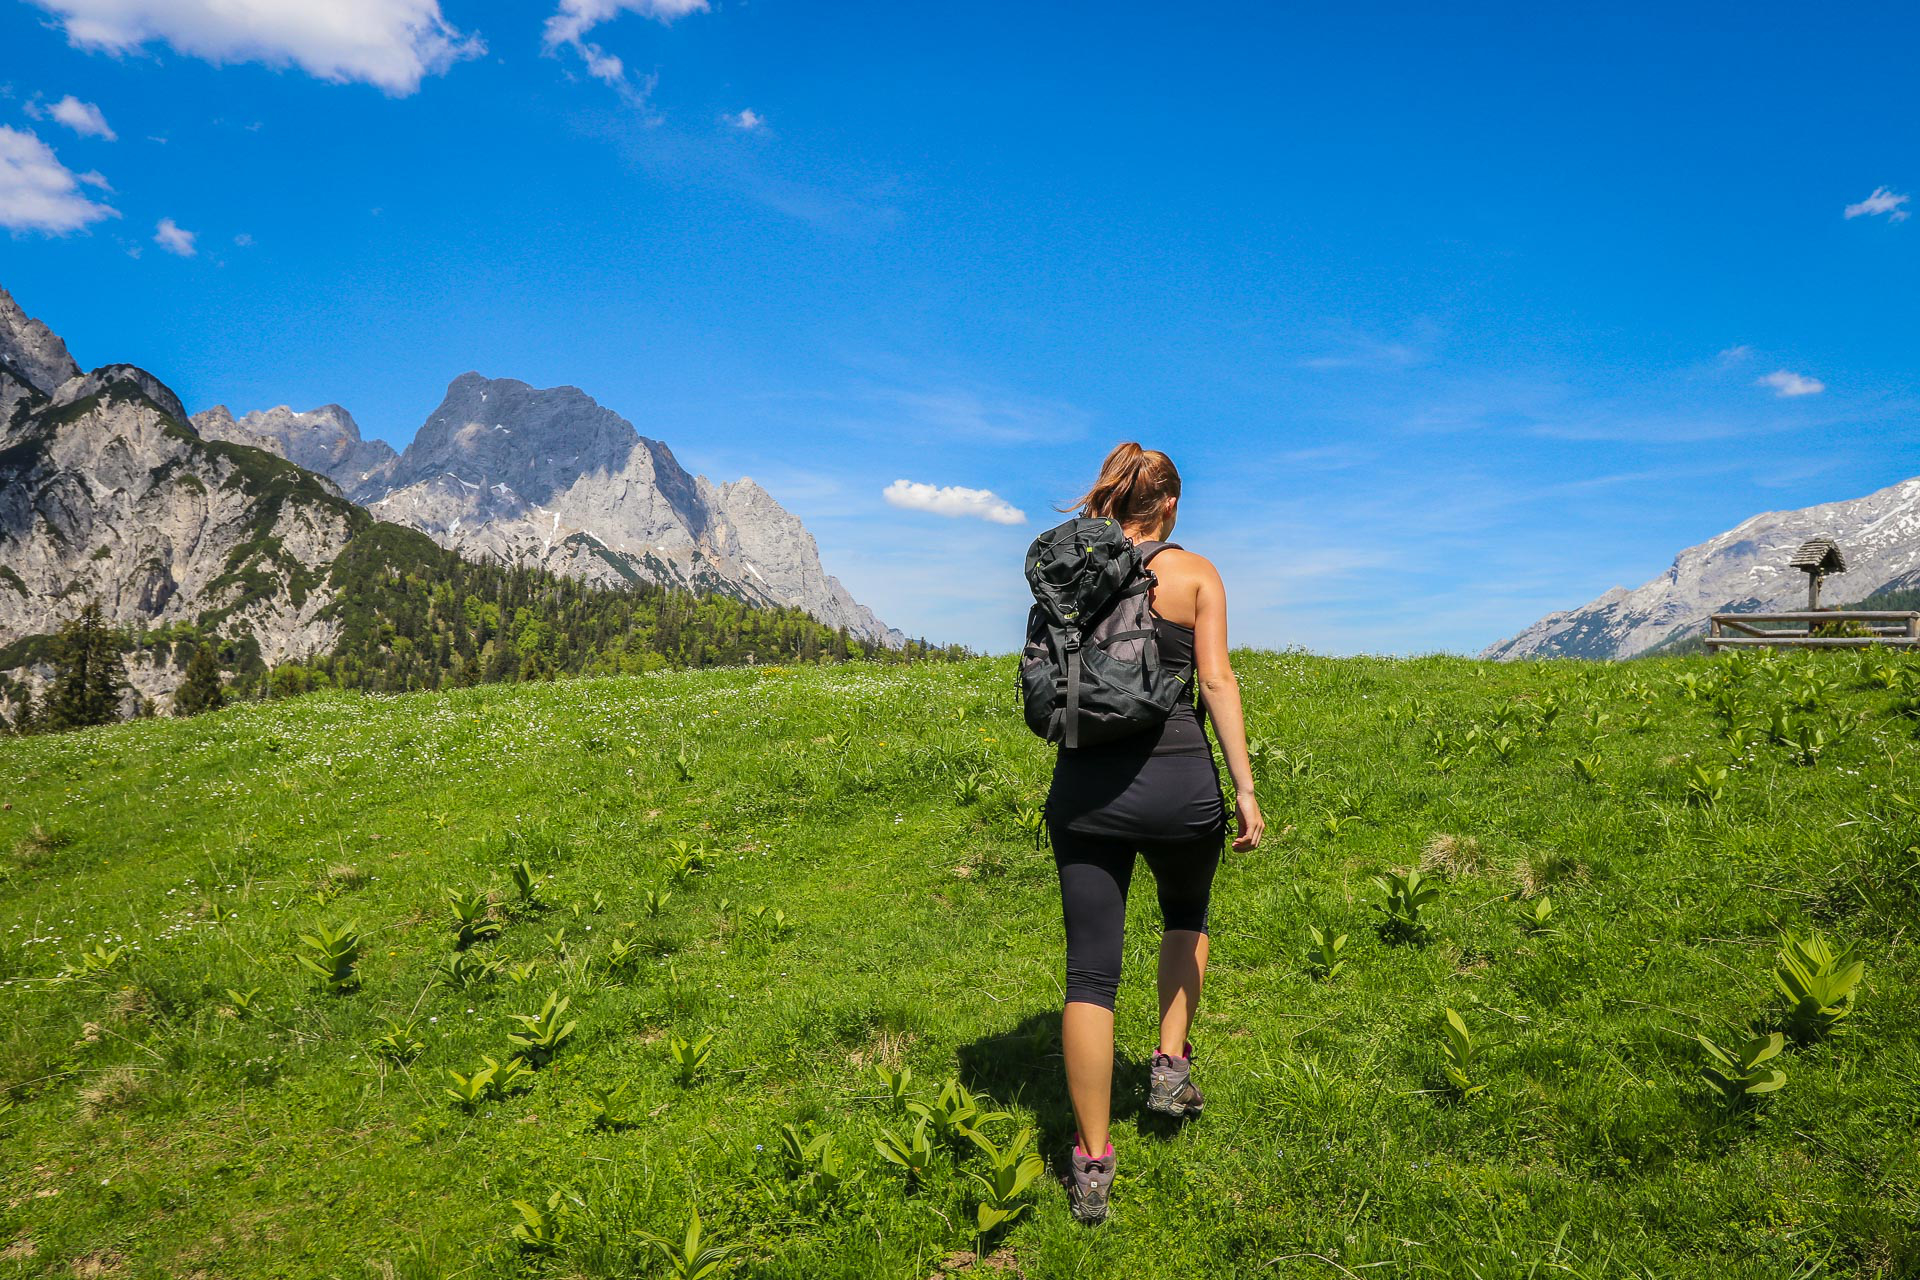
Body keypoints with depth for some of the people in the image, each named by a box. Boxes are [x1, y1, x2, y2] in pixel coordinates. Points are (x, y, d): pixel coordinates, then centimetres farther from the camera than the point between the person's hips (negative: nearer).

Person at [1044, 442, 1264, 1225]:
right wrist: (1245, 790, -6)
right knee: (1186, 916, 31)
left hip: (1085, 784, 1)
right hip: (1178, 780, -1)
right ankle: (1170, 1065, 26)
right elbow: (1217, 682, -7)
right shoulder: (1195, 573, 1)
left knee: (1090, 973, 6)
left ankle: (1092, 1164, 10)